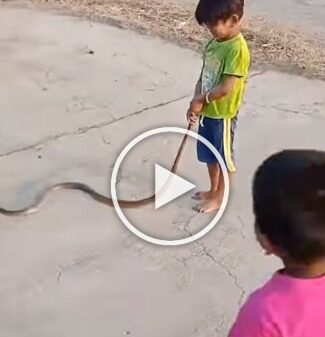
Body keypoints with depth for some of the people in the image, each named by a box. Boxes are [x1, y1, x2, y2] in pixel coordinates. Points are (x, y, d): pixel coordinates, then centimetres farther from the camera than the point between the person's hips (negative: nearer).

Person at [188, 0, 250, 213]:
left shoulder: (237, 49, -24)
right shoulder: (214, 43, 3)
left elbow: (226, 88, -25)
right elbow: (204, 76, 6)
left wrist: (201, 100, -12)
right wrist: (196, 104, -6)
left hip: (223, 115, -8)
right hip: (208, 112, 8)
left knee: (224, 158, 10)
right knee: (209, 155, 21)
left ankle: (219, 198, 26)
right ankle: (213, 190, 40)